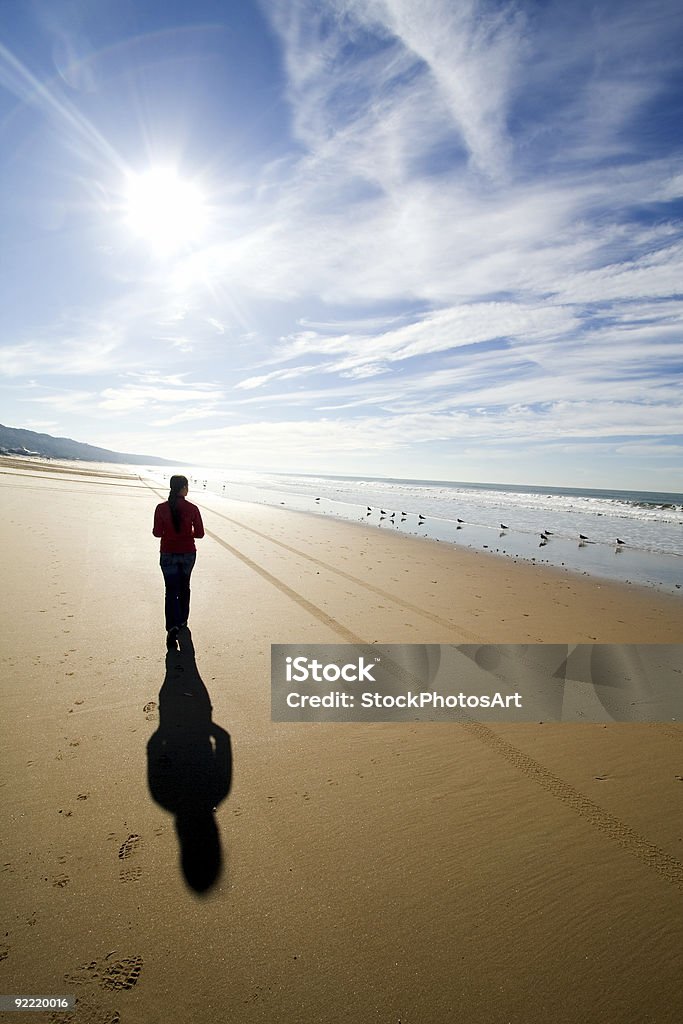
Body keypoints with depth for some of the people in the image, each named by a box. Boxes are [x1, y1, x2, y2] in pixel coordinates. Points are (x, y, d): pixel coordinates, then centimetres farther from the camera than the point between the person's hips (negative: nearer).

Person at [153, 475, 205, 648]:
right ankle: (182, 621, 34)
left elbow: (157, 532, -7)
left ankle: (172, 627, -11)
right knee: (184, 587, 21)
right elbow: (200, 533, -6)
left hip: (168, 554, -1)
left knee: (171, 591, 4)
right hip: (188, 553, 1)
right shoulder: (192, 508, -10)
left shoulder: (161, 508, -9)